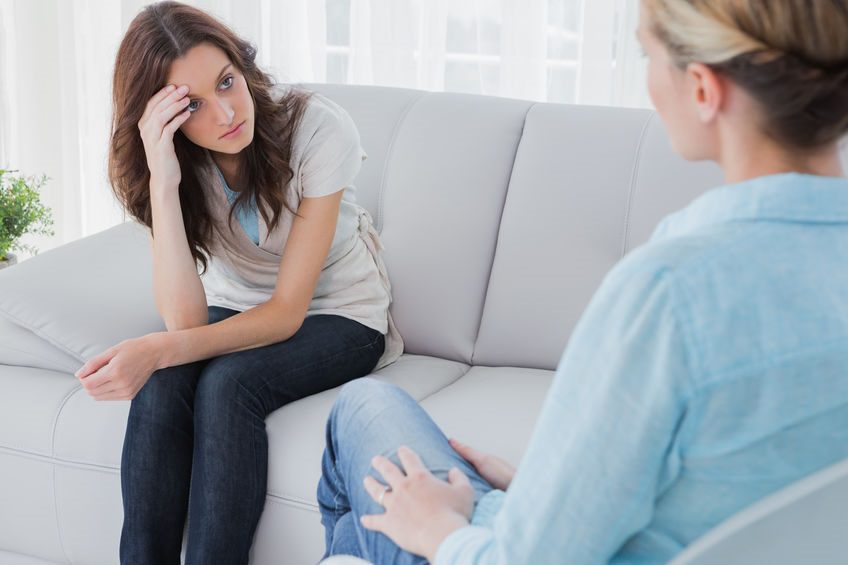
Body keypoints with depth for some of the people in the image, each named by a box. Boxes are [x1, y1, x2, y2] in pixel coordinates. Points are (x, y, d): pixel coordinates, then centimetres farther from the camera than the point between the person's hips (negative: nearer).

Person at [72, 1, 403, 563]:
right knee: (161, 385, -29)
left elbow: (287, 312, -23)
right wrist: (163, 183, -36)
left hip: (336, 314, -3)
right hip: (237, 311, 3)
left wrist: (159, 349, -36)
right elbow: (186, 320, -26)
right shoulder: (174, 159, -15)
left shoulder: (318, 127, -25)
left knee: (227, 384, -32)